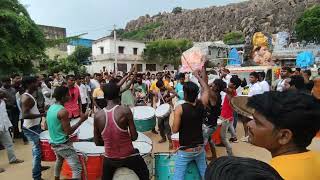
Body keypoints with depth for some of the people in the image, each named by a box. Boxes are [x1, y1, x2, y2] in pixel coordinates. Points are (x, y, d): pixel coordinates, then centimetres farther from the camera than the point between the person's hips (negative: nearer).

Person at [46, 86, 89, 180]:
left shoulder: (51, 108, 4)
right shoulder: (63, 111, -23)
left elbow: (49, 126, 14)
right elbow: (69, 131, -21)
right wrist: (82, 120, -17)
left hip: (54, 143, 10)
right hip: (63, 145, -10)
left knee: (59, 161, 34)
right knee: (77, 168, -6)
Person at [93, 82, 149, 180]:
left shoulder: (97, 116, -9)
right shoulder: (125, 110, -18)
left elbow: (97, 142, 0)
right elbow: (134, 137, -13)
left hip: (109, 159, 3)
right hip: (129, 156, -3)